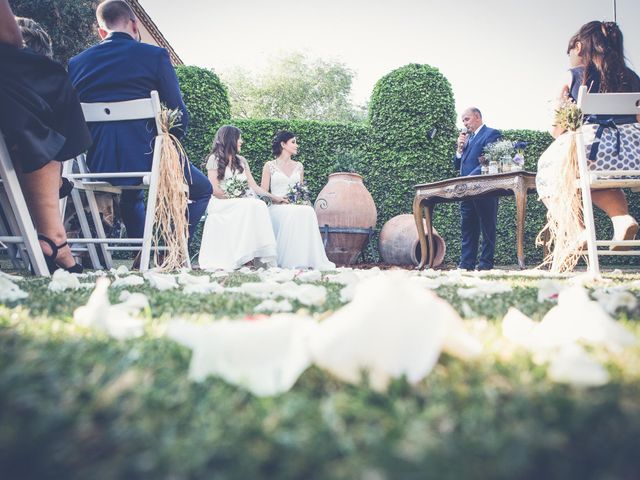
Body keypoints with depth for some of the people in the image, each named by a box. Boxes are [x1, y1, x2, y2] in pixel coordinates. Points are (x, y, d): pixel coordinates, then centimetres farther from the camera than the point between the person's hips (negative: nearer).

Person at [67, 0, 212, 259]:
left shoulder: (76, 62, 9)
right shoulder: (155, 55, -2)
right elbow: (180, 116, -5)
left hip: (98, 164, 5)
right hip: (146, 157, -5)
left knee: (130, 190, 39)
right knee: (202, 190, 22)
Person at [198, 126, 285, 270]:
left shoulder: (242, 161, 23)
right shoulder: (214, 159, 6)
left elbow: (253, 186, 19)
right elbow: (215, 189, -5)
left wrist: (273, 197, 9)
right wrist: (235, 199, -15)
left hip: (242, 203, 5)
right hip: (221, 204, -4)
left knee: (260, 205, -30)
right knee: (251, 206, -35)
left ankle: (263, 258, -38)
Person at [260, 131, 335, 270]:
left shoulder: (299, 166, 21)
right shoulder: (270, 166, 9)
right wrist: (278, 198, -13)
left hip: (296, 206, 3)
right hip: (277, 207, -3)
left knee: (308, 211, -33)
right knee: (291, 214, -38)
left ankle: (308, 260, -36)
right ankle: (289, 260, -37)